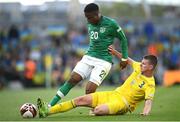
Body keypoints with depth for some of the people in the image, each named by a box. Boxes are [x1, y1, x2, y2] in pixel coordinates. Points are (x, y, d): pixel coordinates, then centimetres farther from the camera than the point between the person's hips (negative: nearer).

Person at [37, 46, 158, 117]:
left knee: (99, 110, -40)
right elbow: (128, 60, 27)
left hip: (123, 103, -8)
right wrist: (115, 52, 24)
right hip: (114, 94, 8)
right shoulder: (139, 68, 7)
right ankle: (48, 111, -15)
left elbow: (149, 102, -25)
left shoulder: (150, 85, -14)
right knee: (82, 99, -8)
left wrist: (145, 112, -45)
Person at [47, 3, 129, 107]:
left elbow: (123, 39, 1)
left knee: (89, 90, -18)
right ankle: (50, 105, -10)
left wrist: (124, 58, 3)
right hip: (89, 57, 6)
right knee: (73, 79, -9)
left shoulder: (111, 24, -10)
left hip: (103, 62, -6)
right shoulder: (90, 24, 8)